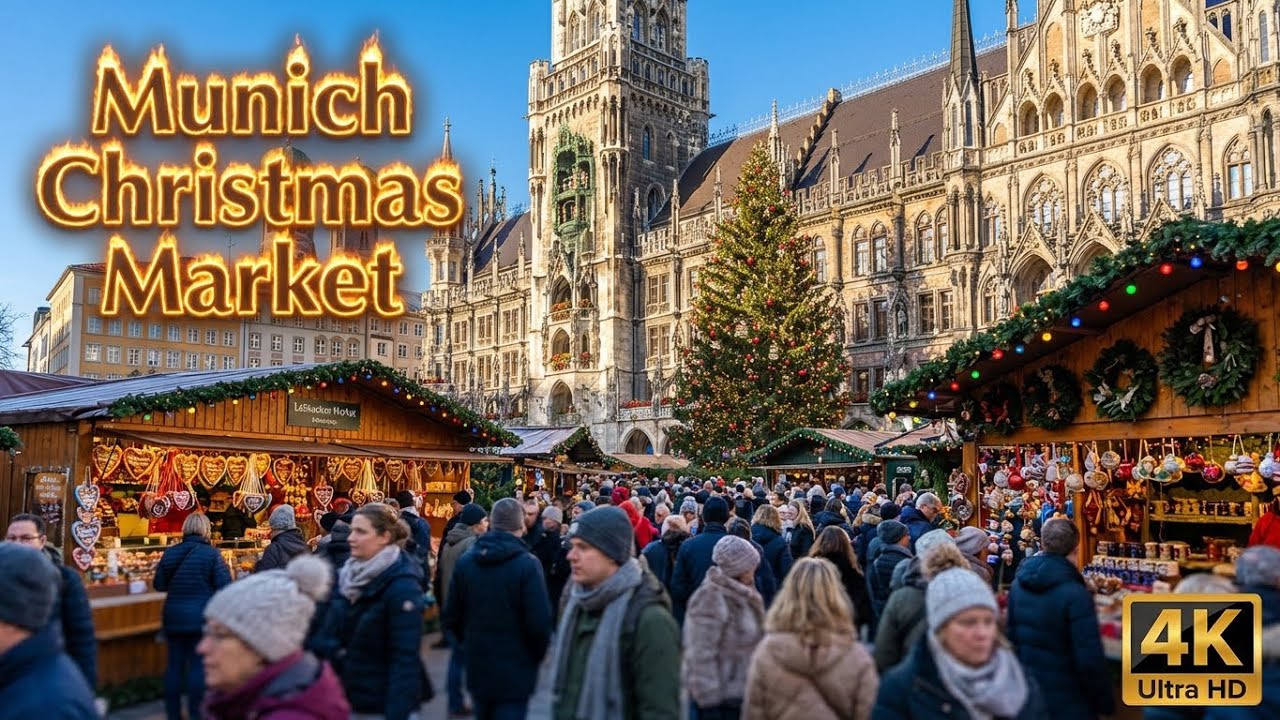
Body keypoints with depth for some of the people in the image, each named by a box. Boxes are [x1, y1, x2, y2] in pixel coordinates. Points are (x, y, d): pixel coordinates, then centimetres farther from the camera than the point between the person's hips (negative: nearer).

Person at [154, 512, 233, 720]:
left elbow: (159, 584, 10)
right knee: (198, 665, 3)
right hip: (201, 618, -4)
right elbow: (224, 586, -12)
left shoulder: (170, 553, 2)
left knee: (175, 665, 11)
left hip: (173, 617, 4)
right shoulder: (211, 554, -11)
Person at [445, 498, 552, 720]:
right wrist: (537, 655, 0)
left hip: (477, 668, 5)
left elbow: (452, 617, 3)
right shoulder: (528, 565, -17)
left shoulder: (465, 562, -2)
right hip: (514, 673, -5)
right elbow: (539, 623, -19)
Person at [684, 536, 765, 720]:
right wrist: (709, 701, -21)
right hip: (718, 698, -8)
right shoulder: (710, 600, -21)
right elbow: (702, 655, -22)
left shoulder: (745, 595, 7)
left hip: (741, 692, 8)